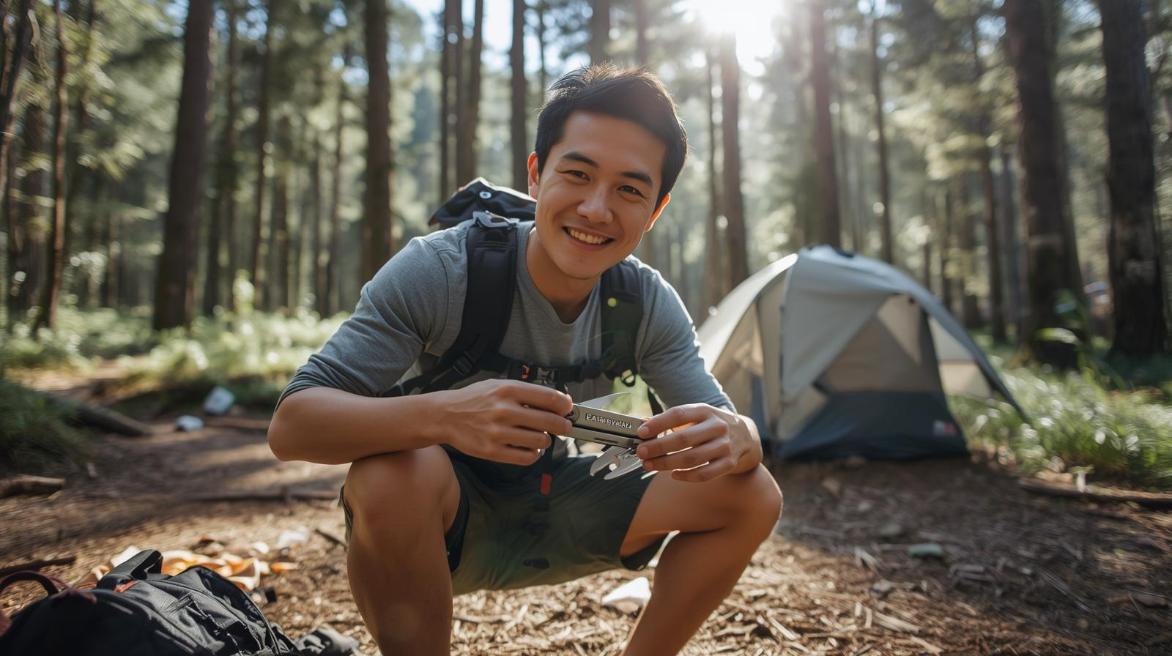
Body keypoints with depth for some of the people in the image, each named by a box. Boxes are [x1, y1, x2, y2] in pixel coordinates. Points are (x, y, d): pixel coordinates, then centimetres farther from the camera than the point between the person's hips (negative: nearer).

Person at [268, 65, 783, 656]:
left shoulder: (650, 304, -12)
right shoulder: (438, 269, -25)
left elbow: (731, 425, -10)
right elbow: (290, 425, -28)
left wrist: (735, 437, -36)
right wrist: (440, 414, -48)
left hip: (552, 520, 4)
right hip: (432, 520, -3)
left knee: (750, 495, -11)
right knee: (394, 472, -38)